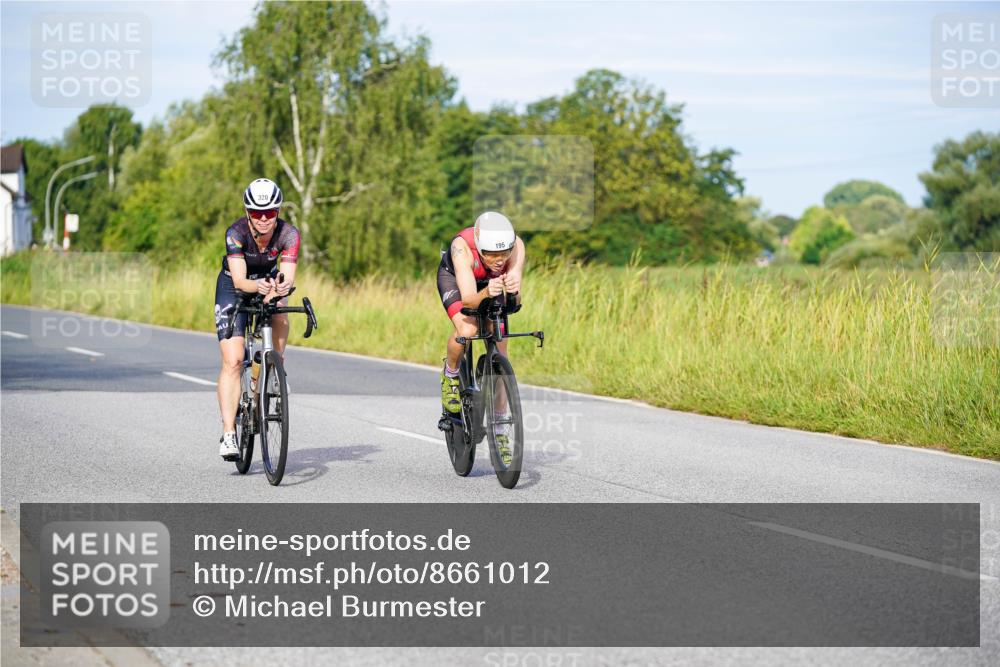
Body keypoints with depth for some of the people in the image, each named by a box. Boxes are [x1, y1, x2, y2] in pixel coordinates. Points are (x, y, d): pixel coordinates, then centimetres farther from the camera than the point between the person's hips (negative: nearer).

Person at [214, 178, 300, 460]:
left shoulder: (288, 234, -26)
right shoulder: (236, 232, -30)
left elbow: (288, 277, -36)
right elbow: (239, 280, -38)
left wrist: (282, 286, -58)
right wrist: (258, 286, -58)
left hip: (268, 280, 3)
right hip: (234, 288, -3)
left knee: (279, 309, -31)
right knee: (233, 361, -15)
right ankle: (228, 435, -17)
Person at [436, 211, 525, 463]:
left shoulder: (516, 246, -35)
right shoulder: (463, 247, -41)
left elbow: (515, 299, -40)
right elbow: (468, 299, -47)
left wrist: (513, 289, -62)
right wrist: (486, 294, -68)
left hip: (491, 283, 3)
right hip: (454, 277, -3)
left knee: (499, 350, -6)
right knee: (467, 329, -31)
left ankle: (499, 430, 4)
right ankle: (450, 373, 3)